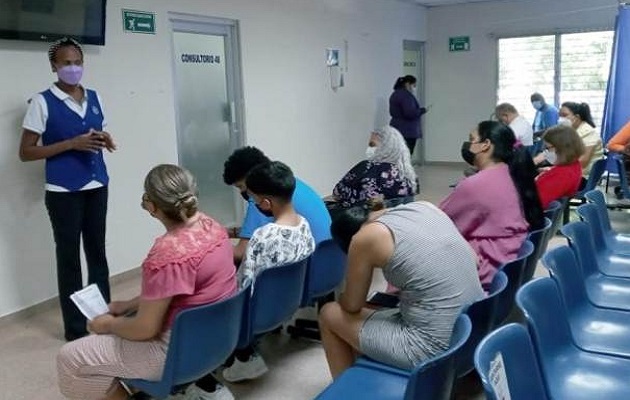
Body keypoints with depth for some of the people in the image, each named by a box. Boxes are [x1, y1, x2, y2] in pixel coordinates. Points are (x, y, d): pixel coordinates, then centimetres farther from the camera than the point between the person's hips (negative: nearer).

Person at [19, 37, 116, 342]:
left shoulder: (93, 97, 8)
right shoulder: (42, 102, -7)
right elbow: (26, 152, -8)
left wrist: (104, 140, -3)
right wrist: (72, 143, -18)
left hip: (97, 186, 5)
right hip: (63, 191, -5)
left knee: (97, 251, 13)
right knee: (69, 257, 3)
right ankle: (75, 328, 13)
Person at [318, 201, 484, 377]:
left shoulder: (365, 237, -10)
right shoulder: (425, 206, 8)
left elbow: (351, 306, 2)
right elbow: (474, 261, 16)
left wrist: (342, 298, 25)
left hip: (435, 348, -7)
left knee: (329, 315, 15)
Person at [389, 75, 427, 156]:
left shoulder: (395, 94, 16)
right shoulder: (406, 95, -14)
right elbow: (410, 113, -24)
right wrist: (423, 110, -7)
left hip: (396, 129, 9)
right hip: (407, 131, -9)